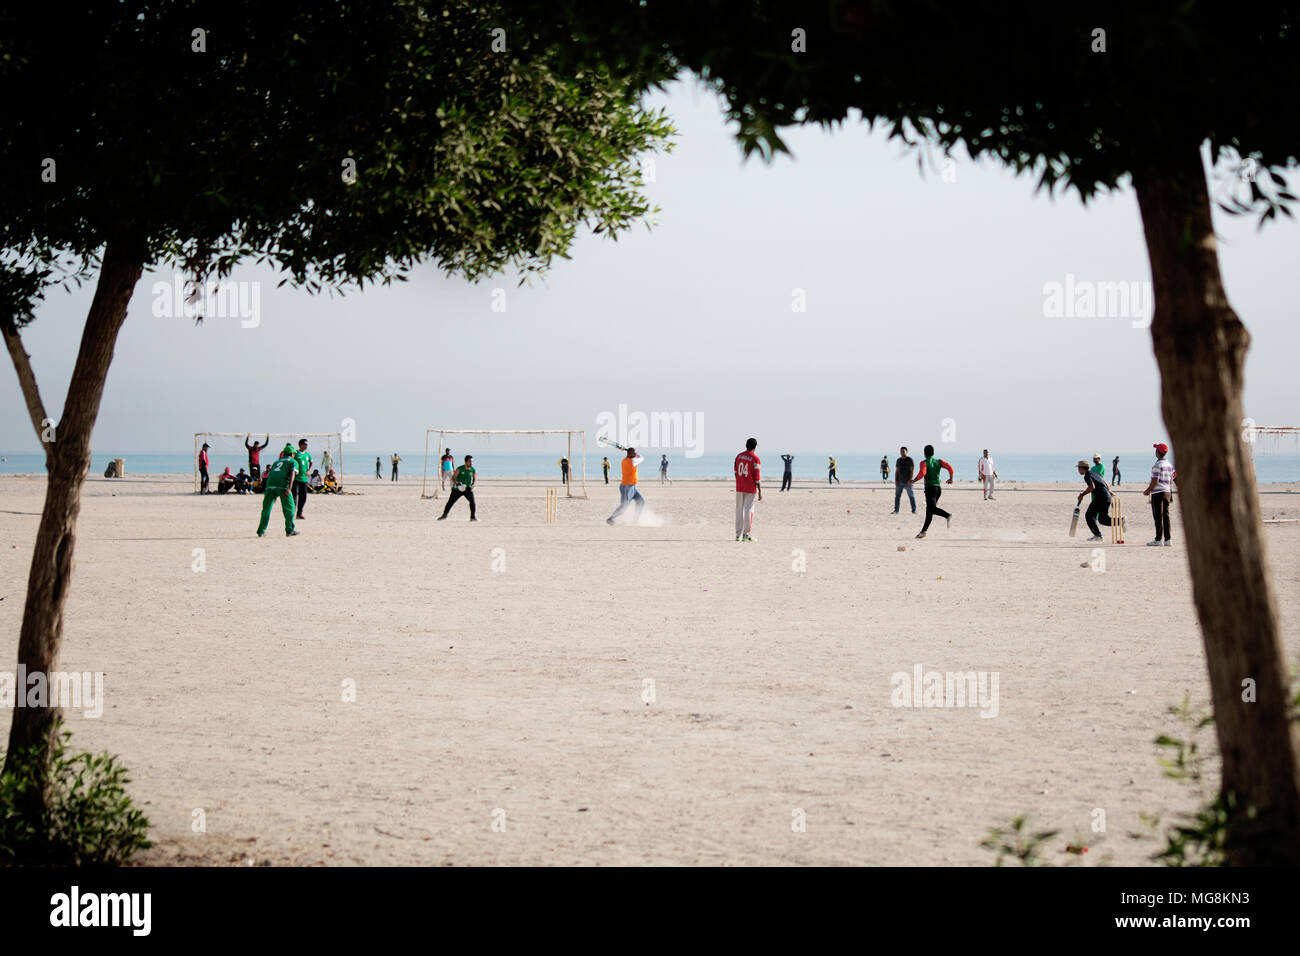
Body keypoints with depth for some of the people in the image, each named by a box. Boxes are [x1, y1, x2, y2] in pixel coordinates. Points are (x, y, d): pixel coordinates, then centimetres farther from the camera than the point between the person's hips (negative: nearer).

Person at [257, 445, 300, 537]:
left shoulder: (276, 461, 32)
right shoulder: (293, 462, 16)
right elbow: (292, 474, -3)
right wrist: (289, 489, -14)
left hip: (270, 485, 5)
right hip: (282, 485, -5)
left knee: (266, 508, 10)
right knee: (289, 507, 5)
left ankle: (261, 531, 8)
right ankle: (289, 530, 1)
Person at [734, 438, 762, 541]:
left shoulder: (739, 456, 6)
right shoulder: (755, 459, -11)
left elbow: (735, 473, 11)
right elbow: (757, 477, -12)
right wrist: (760, 492, -7)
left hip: (739, 489, 5)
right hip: (750, 489, -5)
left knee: (739, 511, 11)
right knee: (749, 511, -2)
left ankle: (738, 535, 13)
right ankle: (746, 534, -5)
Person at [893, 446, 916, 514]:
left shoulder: (910, 460, -4)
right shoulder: (898, 460, 11)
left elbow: (912, 470, -9)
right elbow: (897, 471, 11)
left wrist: (910, 480, -18)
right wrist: (896, 480, 0)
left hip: (907, 482, -4)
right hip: (900, 482, 4)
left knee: (911, 496, -2)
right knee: (897, 496, 0)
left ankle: (914, 510, 3)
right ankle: (896, 510, 2)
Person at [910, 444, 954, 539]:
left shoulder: (924, 462, -4)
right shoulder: (938, 461, 12)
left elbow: (922, 473, -21)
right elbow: (949, 467, 0)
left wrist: (914, 481, -10)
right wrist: (951, 478, 12)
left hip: (930, 488, -7)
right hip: (938, 488, 7)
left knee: (932, 508, -16)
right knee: (929, 511, 13)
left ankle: (948, 516, -36)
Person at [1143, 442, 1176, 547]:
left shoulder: (1157, 465, -13)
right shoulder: (1169, 465, 12)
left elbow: (1155, 481, -17)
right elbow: (1171, 480, 15)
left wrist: (1148, 490, -7)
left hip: (1158, 492, -8)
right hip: (1167, 492, 8)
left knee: (1158, 516, -5)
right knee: (1166, 516, 8)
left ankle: (1158, 540, -5)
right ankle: (1167, 540, 7)